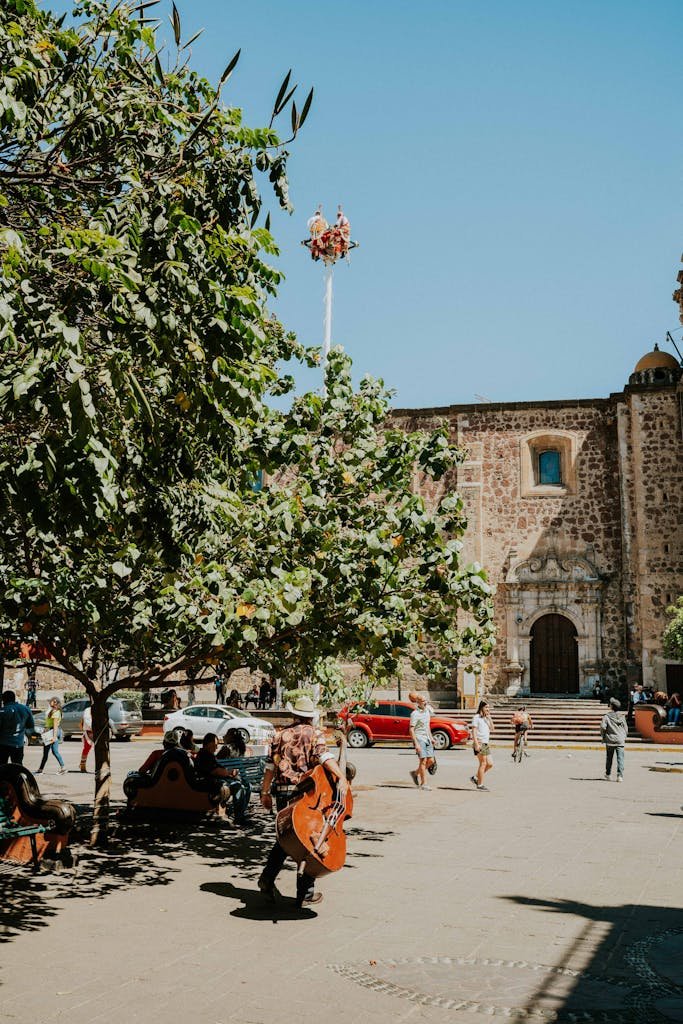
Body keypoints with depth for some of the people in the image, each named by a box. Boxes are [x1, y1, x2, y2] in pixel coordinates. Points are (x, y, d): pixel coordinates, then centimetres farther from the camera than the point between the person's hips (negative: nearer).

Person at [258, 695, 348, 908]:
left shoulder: (282, 735, 10)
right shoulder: (314, 734, -2)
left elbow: (271, 766, 8)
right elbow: (324, 756, -20)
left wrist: (265, 792, 14)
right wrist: (341, 778, -28)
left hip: (282, 793, 4)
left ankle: (268, 877, 7)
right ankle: (305, 894, 9)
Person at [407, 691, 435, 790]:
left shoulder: (427, 710, 11)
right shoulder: (415, 714, -12)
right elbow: (411, 730, -15)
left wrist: (431, 738, 22)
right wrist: (416, 744, -21)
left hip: (427, 739, 7)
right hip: (419, 738, -7)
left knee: (431, 760, 3)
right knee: (423, 761, -9)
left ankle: (415, 773, 23)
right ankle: (423, 784, -3)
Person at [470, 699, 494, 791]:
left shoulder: (486, 718, 17)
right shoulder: (476, 717, -6)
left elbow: (492, 729, 13)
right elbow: (474, 731, -11)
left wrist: (489, 718, 3)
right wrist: (476, 744, -19)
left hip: (486, 743, 8)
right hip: (480, 743, -8)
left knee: (490, 764, 5)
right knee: (483, 763, -6)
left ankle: (475, 778, 18)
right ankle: (480, 784, 2)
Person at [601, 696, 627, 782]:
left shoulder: (607, 716, -6)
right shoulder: (622, 716, 4)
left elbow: (603, 727, -14)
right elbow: (626, 728, 8)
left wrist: (603, 736, 2)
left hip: (610, 740, -1)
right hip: (620, 741, 1)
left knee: (609, 758, 15)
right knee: (620, 758, -2)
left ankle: (608, 774, 27)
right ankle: (620, 776, -12)